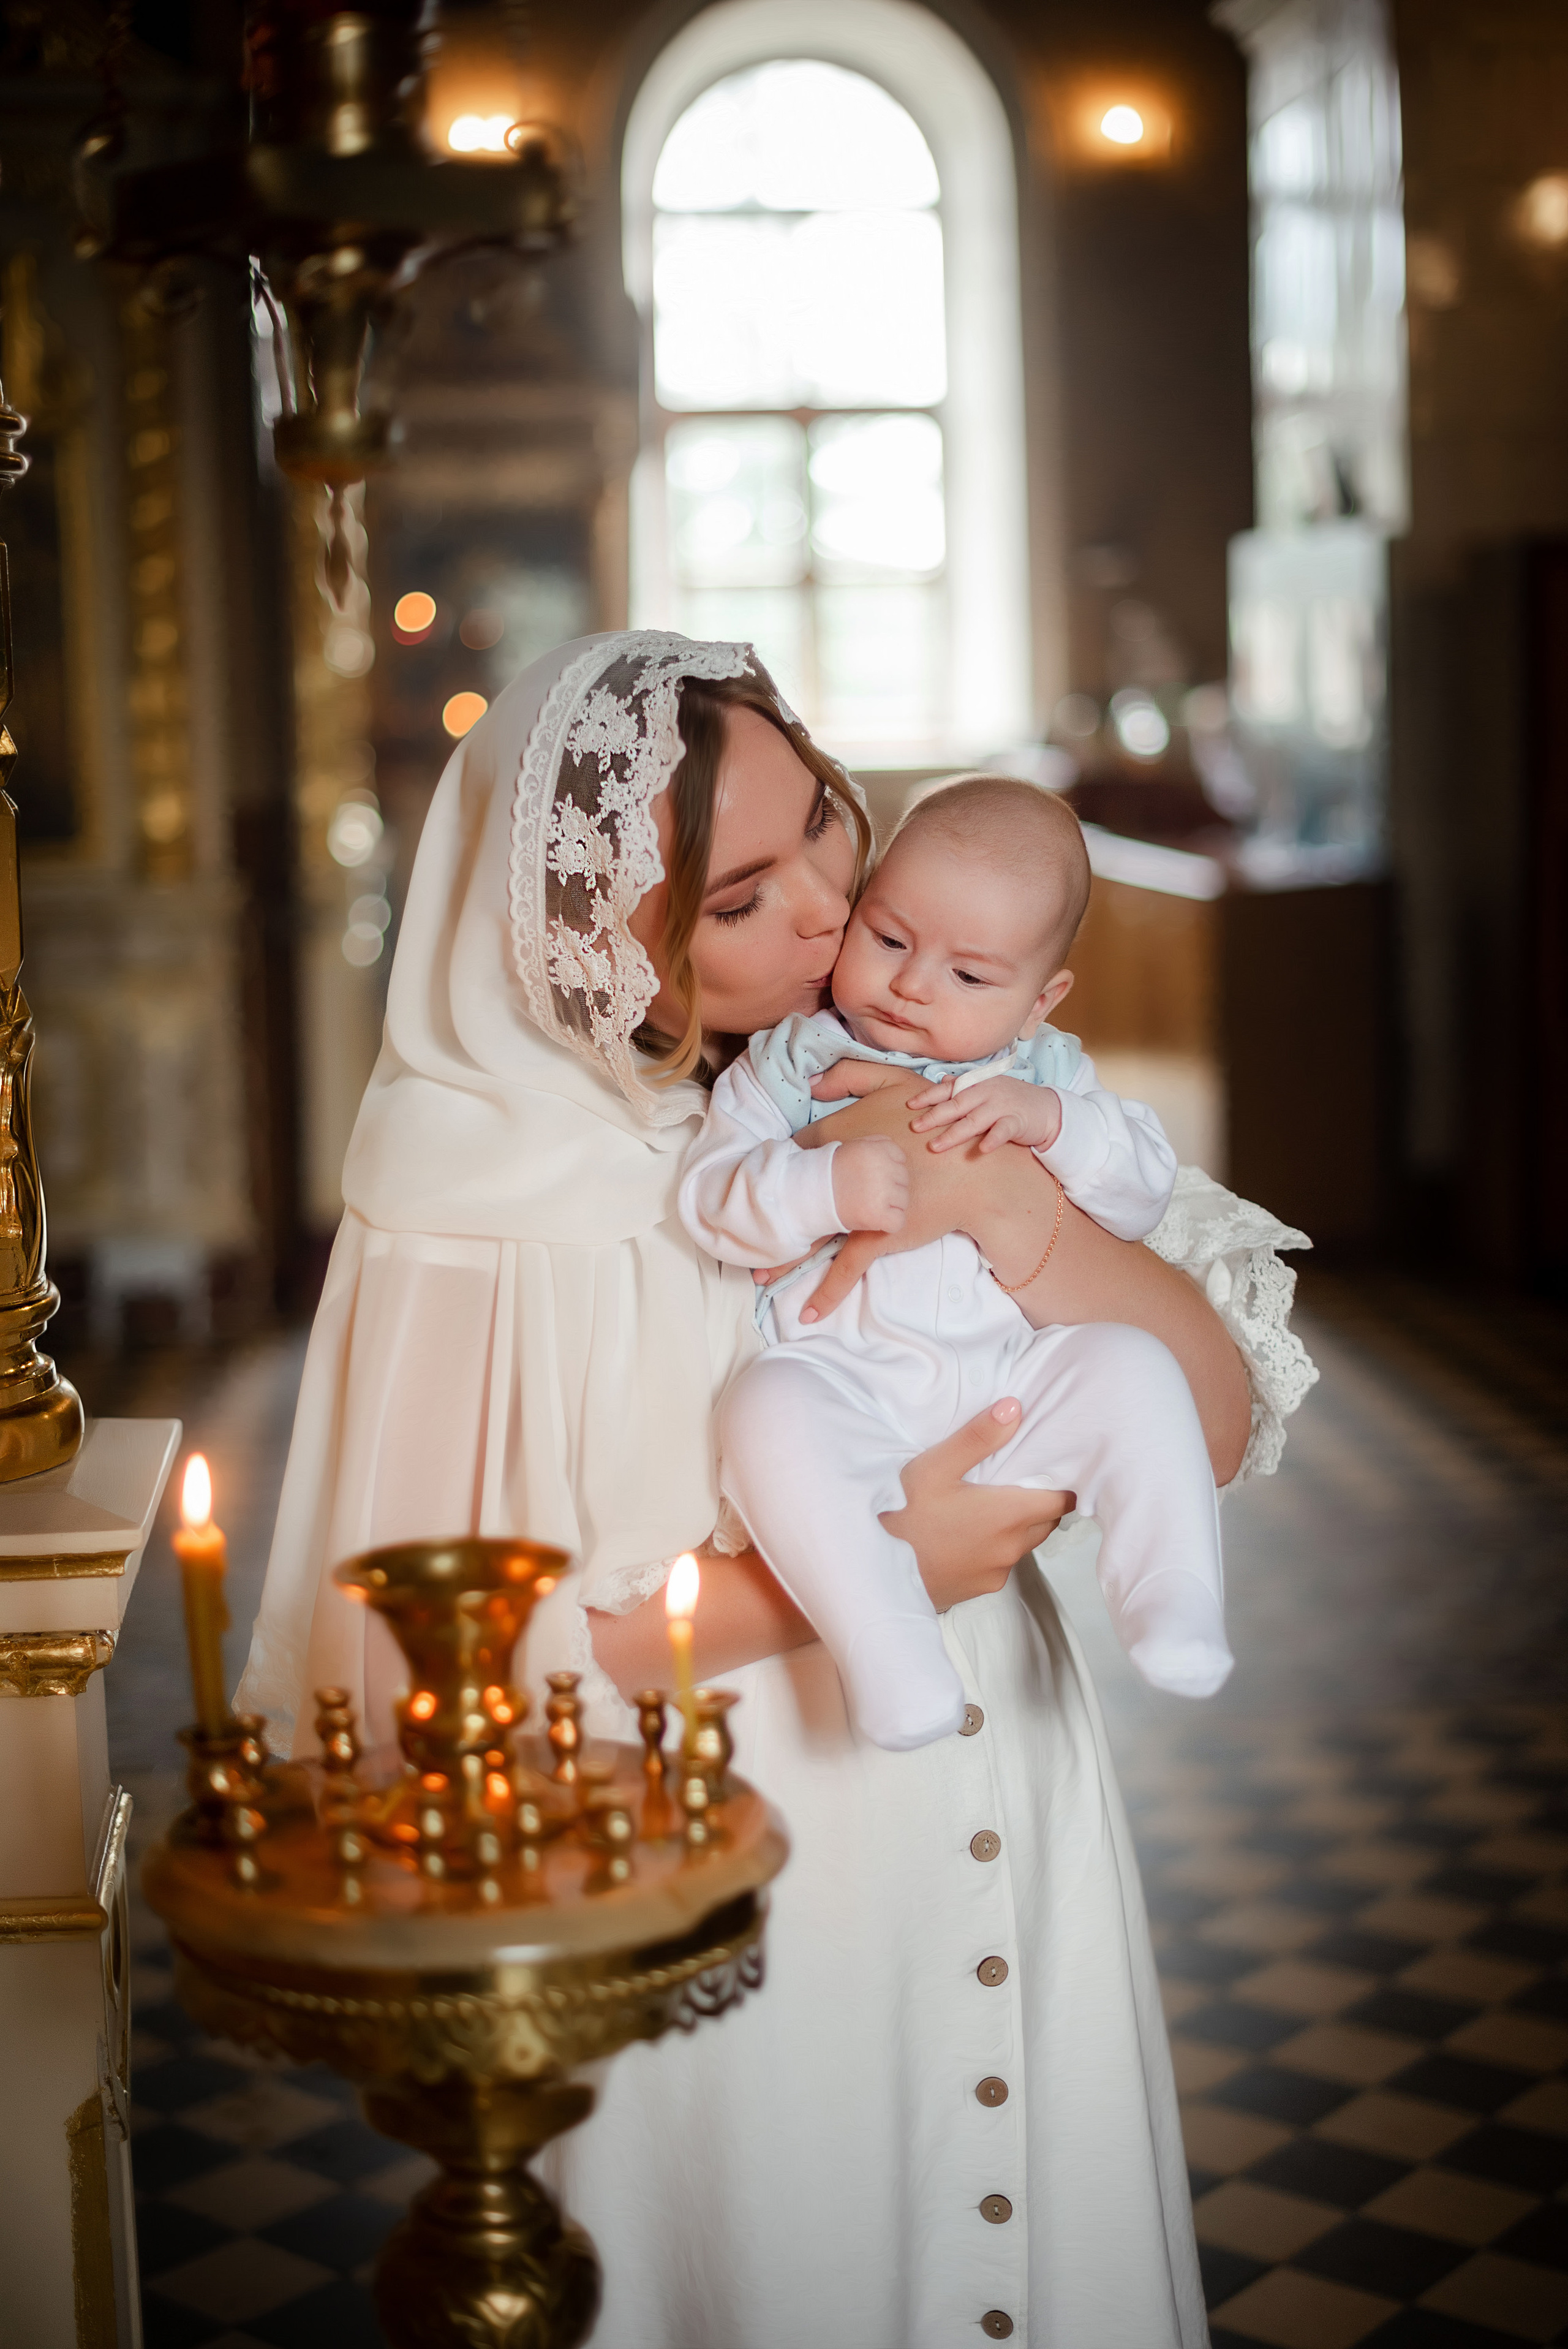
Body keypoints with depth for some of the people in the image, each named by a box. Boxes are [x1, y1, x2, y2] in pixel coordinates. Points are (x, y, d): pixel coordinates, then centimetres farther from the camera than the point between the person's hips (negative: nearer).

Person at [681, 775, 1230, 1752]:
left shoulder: (1044, 1068, 15)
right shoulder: (793, 1060, 8)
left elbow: (1145, 1193, 6)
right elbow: (713, 1200, -3)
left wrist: (1052, 1119, -12)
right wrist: (826, 1188, -23)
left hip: (1020, 1374, 2)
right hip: (851, 1383, -2)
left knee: (1132, 1367, -22)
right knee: (767, 1410, -32)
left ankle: (1178, 1615, -17)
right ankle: (893, 1658, -35)